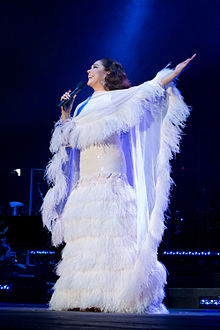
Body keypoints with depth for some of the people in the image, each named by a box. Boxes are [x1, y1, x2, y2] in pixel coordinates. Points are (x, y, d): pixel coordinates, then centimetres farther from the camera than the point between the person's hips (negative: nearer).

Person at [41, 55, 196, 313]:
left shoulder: (118, 98, 9)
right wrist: (65, 113, 16)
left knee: (108, 231, -14)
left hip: (109, 177, -6)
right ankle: (83, 298, -1)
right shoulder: (84, 106, 26)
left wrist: (180, 67, 2)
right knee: (85, 233, -1)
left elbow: (154, 87, 5)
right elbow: (68, 141, 23)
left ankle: (104, 297, -16)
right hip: (85, 181, 6)